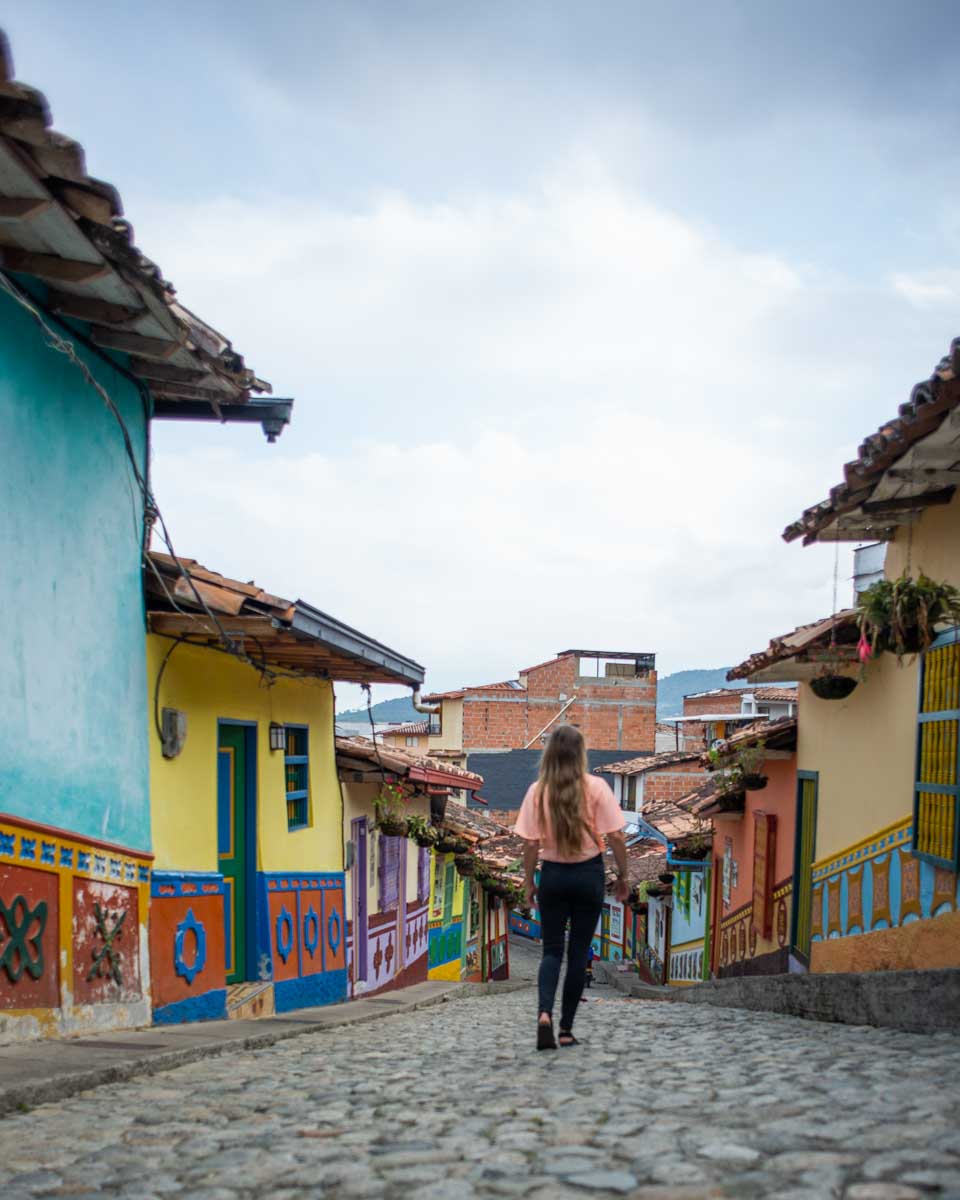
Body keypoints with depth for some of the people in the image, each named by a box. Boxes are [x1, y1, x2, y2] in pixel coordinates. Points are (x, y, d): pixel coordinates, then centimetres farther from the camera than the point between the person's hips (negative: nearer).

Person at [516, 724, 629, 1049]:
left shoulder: (537, 791, -6)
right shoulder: (596, 787, -8)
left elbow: (530, 843, -6)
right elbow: (615, 836, -10)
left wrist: (528, 882, 5)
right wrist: (622, 875, 2)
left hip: (553, 875, 1)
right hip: (589, 874, 0)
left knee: (552, 950, 10)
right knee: (578, 952, 9)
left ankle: (544, 1013, -14)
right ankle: (566, 1029, 11)